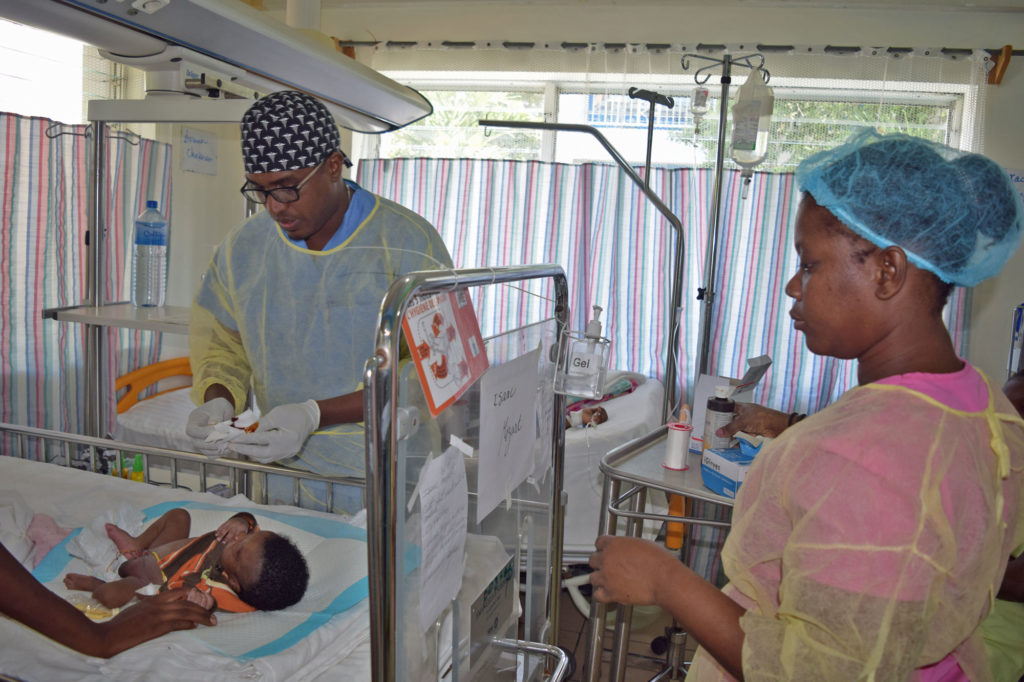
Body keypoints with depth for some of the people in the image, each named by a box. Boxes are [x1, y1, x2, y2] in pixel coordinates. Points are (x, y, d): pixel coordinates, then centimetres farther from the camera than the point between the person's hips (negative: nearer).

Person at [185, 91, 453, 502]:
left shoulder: (410, 244, -8)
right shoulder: (242, 247, 8)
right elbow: (220, 341, 20)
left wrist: (315, 415, -20)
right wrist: (218, 400, -2)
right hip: (282, 471, 4)